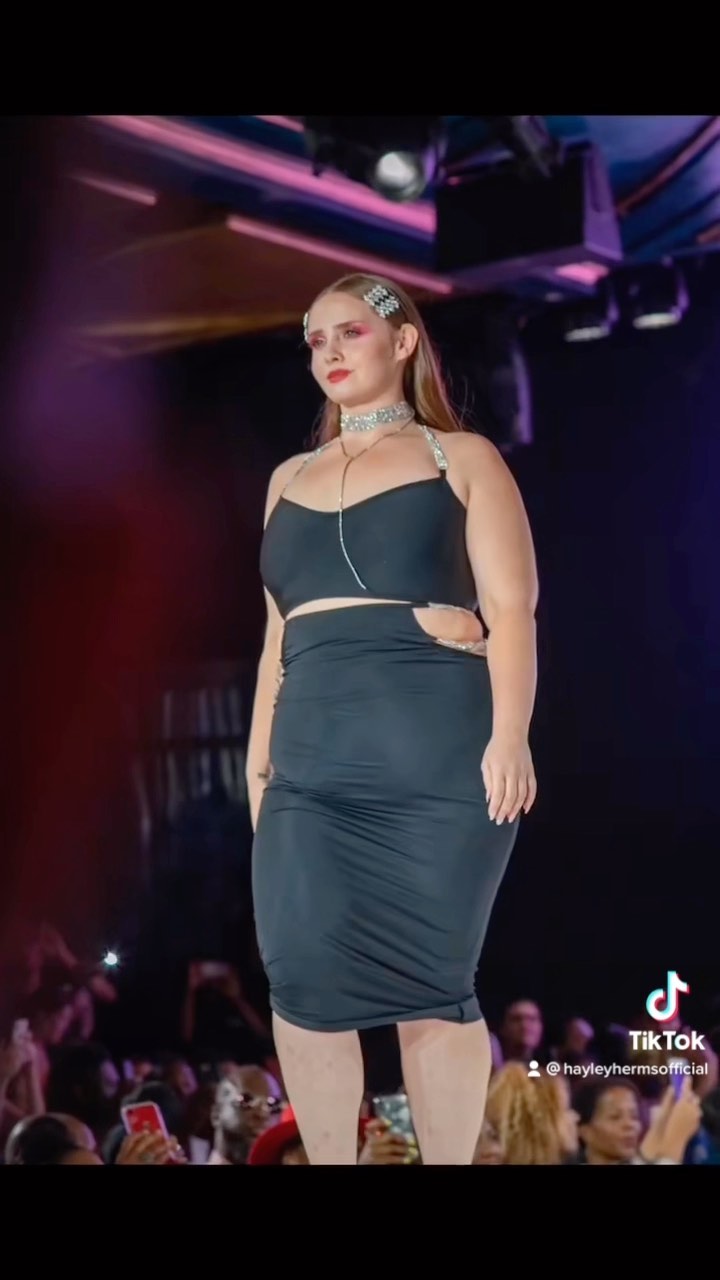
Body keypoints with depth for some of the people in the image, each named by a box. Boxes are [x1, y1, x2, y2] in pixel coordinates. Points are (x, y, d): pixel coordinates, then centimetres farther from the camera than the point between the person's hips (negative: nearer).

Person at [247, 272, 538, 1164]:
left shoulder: (461, 458, 9)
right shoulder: (290, 479, 23)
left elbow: (510, 607, 0)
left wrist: (509, 736, -13)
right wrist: (259, 753, 15)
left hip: (440, 756, -4)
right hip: (312, 766, 4)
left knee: (430, 985, -3)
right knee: (303, 981, -6)